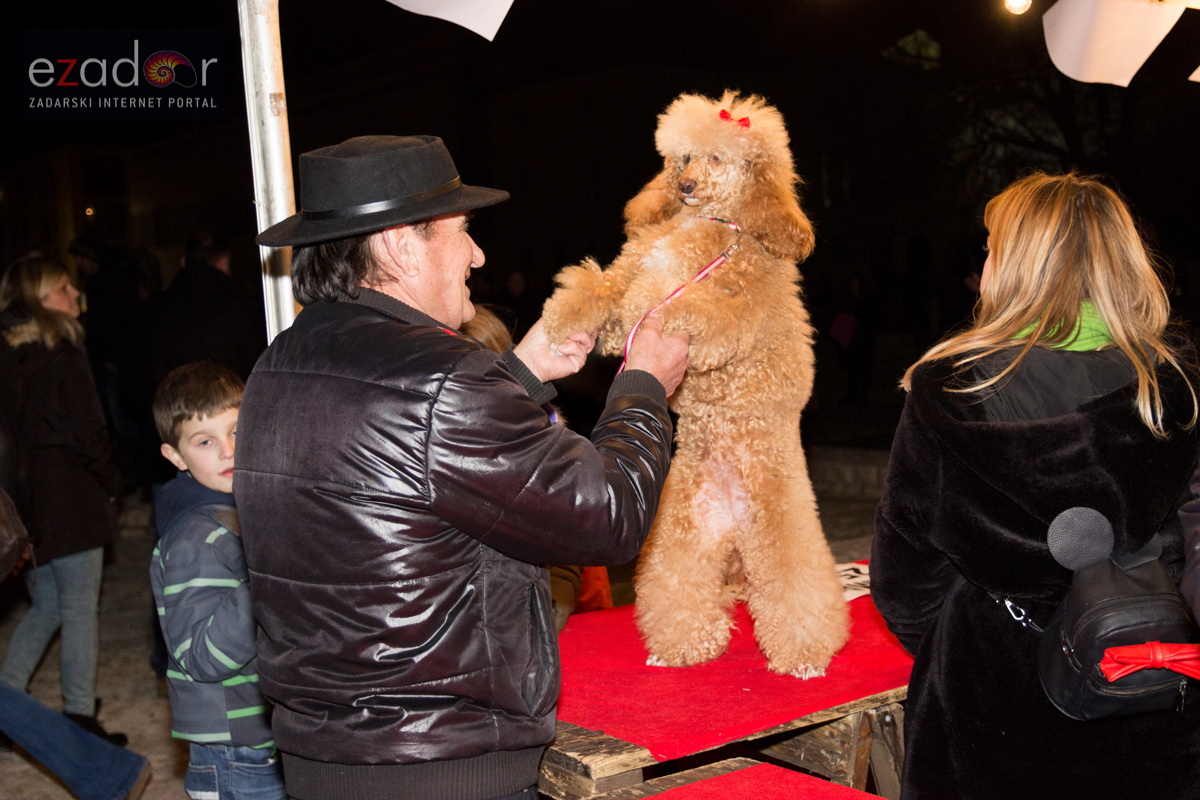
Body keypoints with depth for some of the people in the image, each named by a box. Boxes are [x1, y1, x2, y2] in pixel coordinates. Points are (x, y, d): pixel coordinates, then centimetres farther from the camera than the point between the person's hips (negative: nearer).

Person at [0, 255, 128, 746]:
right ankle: (80, 716, 8)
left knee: (45, 608, 20)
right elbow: (88, 433, -15)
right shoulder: (63, 356, -15)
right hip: (71, 502, -7)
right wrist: (112, 483, 1)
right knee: (80, 610, 2)